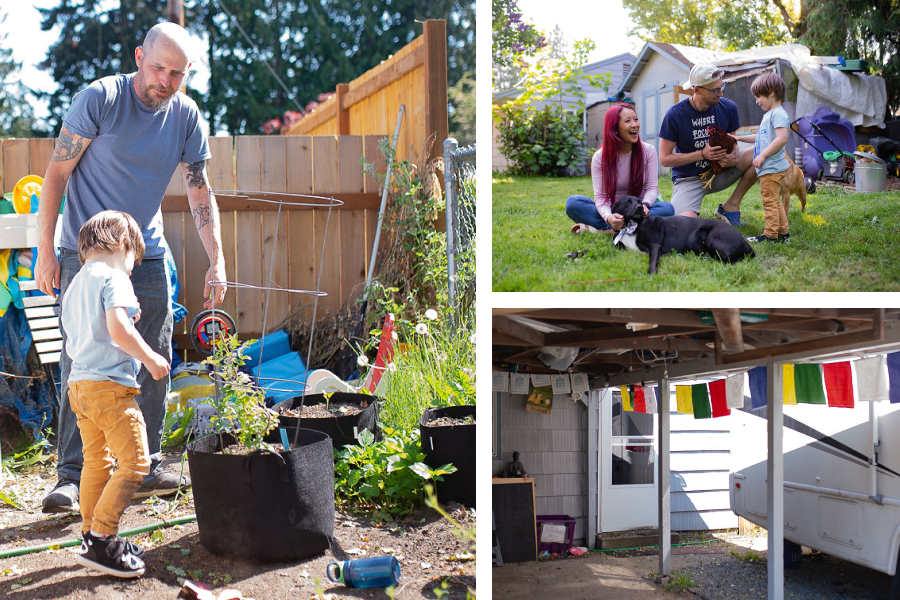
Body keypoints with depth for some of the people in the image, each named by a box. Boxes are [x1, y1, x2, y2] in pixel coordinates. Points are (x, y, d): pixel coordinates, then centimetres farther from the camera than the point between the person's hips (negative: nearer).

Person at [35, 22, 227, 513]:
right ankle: (70, 476, -2)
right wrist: (45, 250, -10)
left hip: (147, 256, 4)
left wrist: (217, 262, -2)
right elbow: (57, 174, -7)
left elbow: (200, 194, 7)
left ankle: (146, 468, 17)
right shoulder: (100, 99, -11)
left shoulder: (186, 115, 1)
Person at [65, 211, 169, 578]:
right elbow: (118, 330, -22)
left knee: (97, 462, 20)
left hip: (78, 383, 10)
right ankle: (101, 542, -8)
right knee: (135, 463, -6)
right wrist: (152, 359, -11)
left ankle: (91, 536, 28)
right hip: (110, 386, -9)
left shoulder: (75, 285, 19)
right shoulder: (113, 278, -9)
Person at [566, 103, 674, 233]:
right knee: (573, 202, -23)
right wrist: (608, 217, -35)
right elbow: (600, 196, -11)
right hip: (612, 212, -2)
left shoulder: (648, 151, -2)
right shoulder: (600, 157, -5)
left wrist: (645, 205, -29)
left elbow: (652, 187, -4)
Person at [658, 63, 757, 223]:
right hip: (688, 179, -4)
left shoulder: (728, 108, -6)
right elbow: (665, 159, -14)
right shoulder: (675, 115, -16)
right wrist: (702, 154, -24)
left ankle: (731, 206, -6)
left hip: (719, 173, 5)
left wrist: (733, 157, -17)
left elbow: (732, 141, 9)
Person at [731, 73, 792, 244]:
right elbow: (762, 139, 31)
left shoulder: (778, 114, -14)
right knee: (774, 201, 16)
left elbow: (782, 138, -26)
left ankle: (771, 235, -5)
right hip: (768, 168, 11)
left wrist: (763, 155, -24)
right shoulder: (769, 115, 19)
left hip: (773, 167, -11)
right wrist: (740, 138, 28)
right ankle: (783, 233, 22)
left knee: (770, 201, -8)